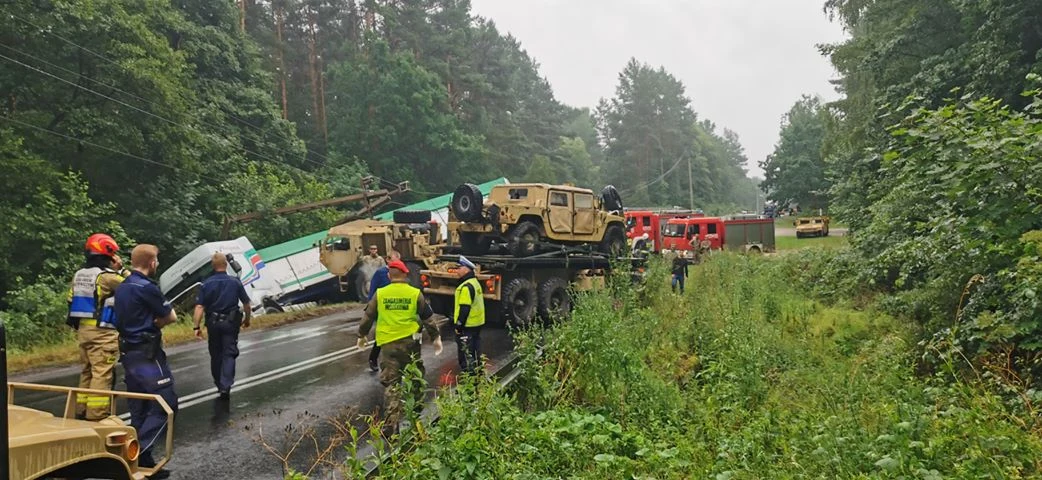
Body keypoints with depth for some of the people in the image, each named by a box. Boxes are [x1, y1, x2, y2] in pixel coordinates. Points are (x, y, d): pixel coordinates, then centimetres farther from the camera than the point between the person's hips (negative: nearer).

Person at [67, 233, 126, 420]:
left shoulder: (78, 275, 12)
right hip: (102, 332, -9)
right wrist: (121, 269, 1)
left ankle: (82, 411, 24)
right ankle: (97, 417, -7)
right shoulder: (107, 276, -15)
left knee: (87, 371, 18)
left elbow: (73, 302, 16)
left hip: (83, 329, 9)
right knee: (102, 375, -6)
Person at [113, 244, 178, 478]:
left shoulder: (122, 287, 12)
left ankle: (142, 460, 15)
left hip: (129, 352, 10)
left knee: (139, 409, 12)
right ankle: (137, 454, -12)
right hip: (147, 354, -10)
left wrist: (150, 322, 1)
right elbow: (171, 317, -9)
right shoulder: (146, 287, -17)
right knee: (165, 403, -7)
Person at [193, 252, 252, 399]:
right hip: (231, 322, -1)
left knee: (216, 354, 16)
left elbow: (199, 307, -11)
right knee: (229, 354, 1)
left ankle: (219, 384, 29)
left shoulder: (206, 284, -4)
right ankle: (225, 386, -11)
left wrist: (197, 327, -8)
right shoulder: (235, 282, -5)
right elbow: (246, 304, -1)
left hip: (213, 322, 2)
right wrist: (247, 319, 14)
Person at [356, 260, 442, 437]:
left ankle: (390, 425, -4)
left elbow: (368, 317, 9)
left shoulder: (380, 294, 1)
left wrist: (362, 335, 25)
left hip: (387, 343, 1)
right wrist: (436, 337, 16)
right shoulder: (415, 293, -1)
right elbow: (428, 317, 5)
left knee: (391, 384, 2)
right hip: (410, 342, 0)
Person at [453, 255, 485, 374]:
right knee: (474, 348, 18)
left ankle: (468, 373, 1)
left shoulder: (466, 286, -21)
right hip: (477, 323, 10)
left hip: (467, 325, -10)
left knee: (466, 352, -3)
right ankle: (476, 371, 28)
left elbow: (464, 308, -24)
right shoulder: (475, 282, 12)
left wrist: (459, 324, -19)